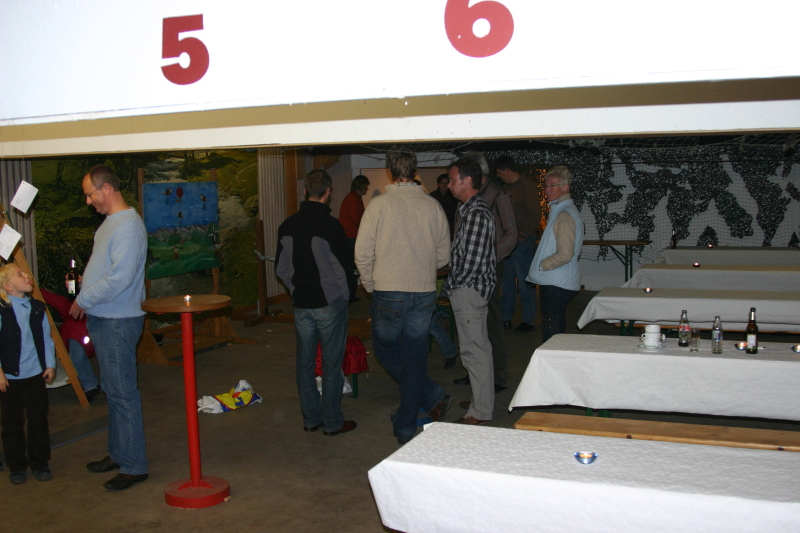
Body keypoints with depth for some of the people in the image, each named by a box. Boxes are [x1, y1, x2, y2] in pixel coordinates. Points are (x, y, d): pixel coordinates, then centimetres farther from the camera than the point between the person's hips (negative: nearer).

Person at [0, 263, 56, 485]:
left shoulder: (37, 308, 2)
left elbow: (46, 338, 8)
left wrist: (50, 364, 2)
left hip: (36, 374, 3)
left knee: (38, 421, 9)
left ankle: (39, 463, 22)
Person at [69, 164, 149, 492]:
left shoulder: (128, 225, -18)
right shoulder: (110, 222, 15)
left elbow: (120, 278, -25)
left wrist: (83, 300, -14)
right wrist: (86, 302, 8)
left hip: (118, 323, -10)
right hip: (103, 319, 10)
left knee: (123, 394, -4)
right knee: (113, 391, 18)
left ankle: (134, 466, 4)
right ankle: (118, 454, 30)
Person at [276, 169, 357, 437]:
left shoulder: (288, 225, 2)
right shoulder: (330, 225, -17)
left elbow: (281, 267, 8)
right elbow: (345, 266, -13)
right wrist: (345, 290, 5)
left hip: (301, 304, 5)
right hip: (330, 304, -5)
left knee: (305, 363, 14)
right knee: (331, 364, 4)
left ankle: (311, 418, 23)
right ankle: (332, 422, 13)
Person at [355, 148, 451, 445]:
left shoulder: (379, 204, -8)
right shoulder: (433, 206, 0)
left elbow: (363, 253, -7)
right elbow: (444, 255, 6)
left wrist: (370, 285, 9)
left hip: (388, 293, -3)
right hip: (424, 294, 3)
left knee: (386, 350, 16)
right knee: (415, 359, 11)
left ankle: (433, 398, 7)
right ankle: (406, 428, 17)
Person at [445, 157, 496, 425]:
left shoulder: (476, 214, -19)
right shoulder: (470, 210, 13)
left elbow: (471, 260, -23)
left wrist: (453, 284, -10)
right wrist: (454, 284, 13)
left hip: (469, 290, -11)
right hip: (468, 290, 11)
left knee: (474, 350, -3)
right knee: (478, 347, 18)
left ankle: (480, 412, 5)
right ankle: (482, 400, 31)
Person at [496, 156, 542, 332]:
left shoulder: (526, 185, -9)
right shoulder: (506, 188, 16)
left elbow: (535, 214, -15)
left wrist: (521, 235, -16)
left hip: (522, 241, -8)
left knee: (524, 281, -4)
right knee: (507, 281, 11)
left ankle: (528, 320, 4)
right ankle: (505, 318, 18)